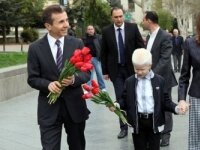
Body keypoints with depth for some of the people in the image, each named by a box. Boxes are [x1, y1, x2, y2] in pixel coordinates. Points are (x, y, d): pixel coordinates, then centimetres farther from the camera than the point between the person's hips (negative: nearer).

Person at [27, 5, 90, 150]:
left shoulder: (77, 44, -1)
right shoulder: (35, 48, -4)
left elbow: (87, 73, 1)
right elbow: (32, 78, -1)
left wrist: (74, 79, -21)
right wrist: (48, 84, -22)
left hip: (74, 105, 2)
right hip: (49, 108, -2)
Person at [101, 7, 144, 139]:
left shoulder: (133, 27, -5)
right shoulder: (106, 31, -3)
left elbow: (141, 47, 0)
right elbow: (104, 52, 2)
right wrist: (105, 71, 2)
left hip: (132, 68, 0)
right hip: (116, 70, 0)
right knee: (120, 99, 0)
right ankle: (123, 127, 7)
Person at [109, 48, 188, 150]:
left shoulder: (159, 80, -2)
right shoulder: (129, 81, 2)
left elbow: (165, 101, 0)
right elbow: (125, 101, 4)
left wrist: (176, 108, -17)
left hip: (154, 121, -1)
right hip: (137, 121, 1)